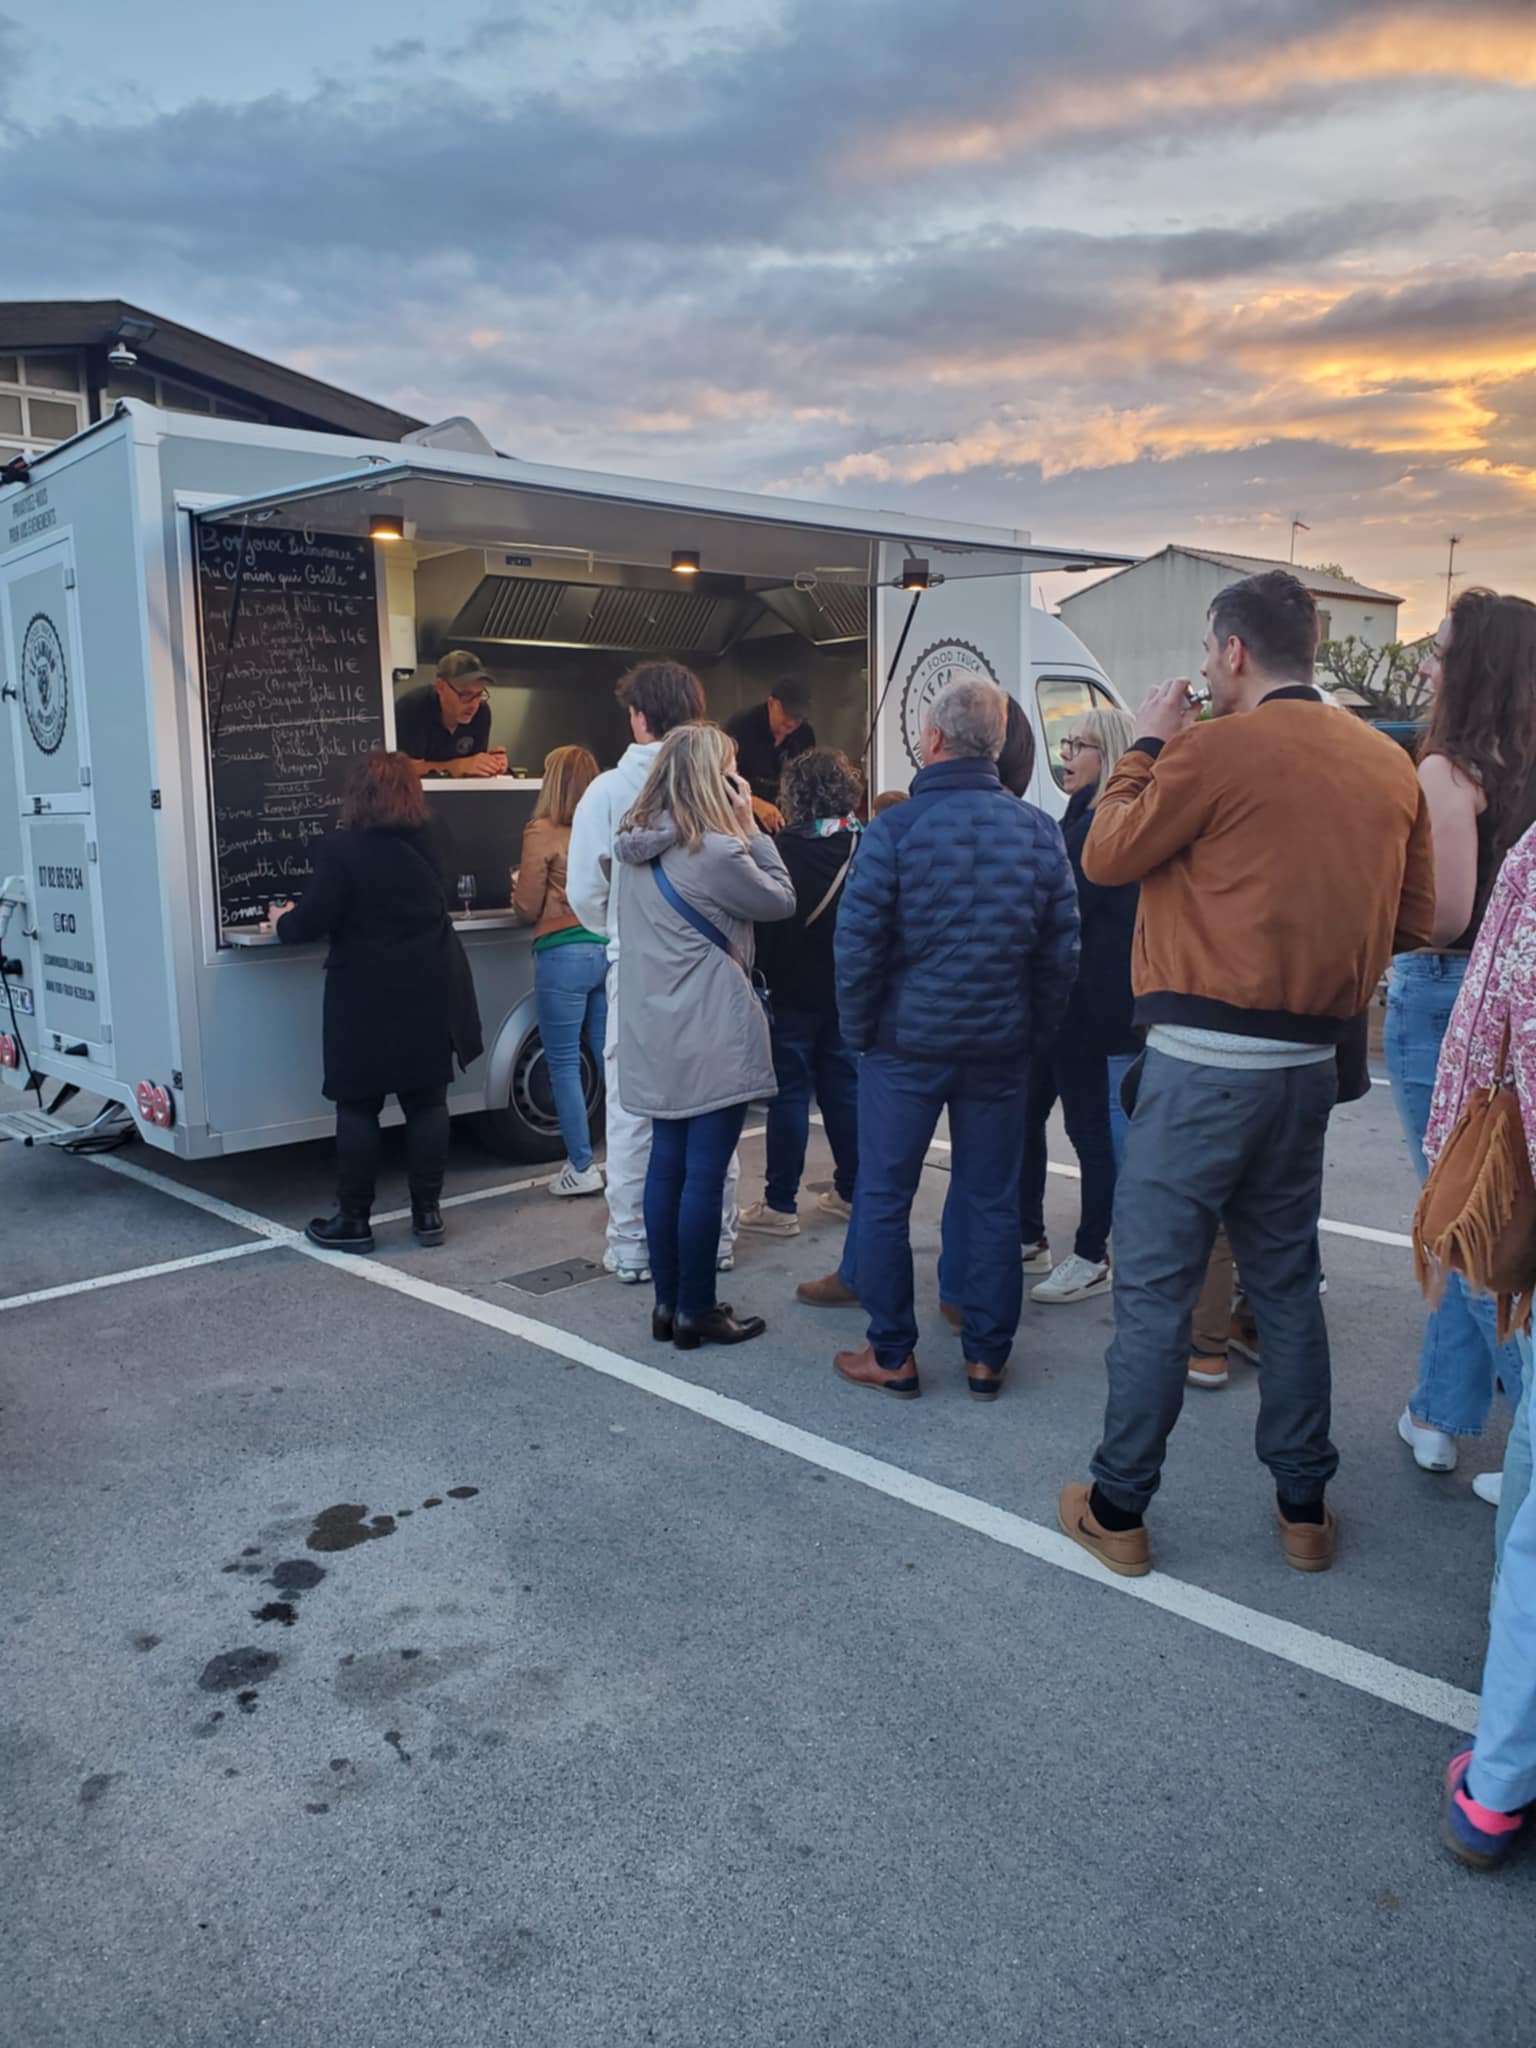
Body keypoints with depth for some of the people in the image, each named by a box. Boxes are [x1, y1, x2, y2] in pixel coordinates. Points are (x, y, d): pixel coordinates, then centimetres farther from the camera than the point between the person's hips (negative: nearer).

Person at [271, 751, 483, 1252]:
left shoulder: (341, 849, -11)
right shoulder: (429, 847, 6)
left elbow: (313, 922, -12)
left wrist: (282, 920, 11)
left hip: (368, 999, -4)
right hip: (430, 994, 5)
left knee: (358, 1107, 5)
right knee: (427, 1102, 9)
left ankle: (354, 1220, 10)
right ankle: (427, 1212, 14)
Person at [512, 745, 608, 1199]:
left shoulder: (542, 832, -8)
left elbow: (527, 909, -3)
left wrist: (518, 891, 18)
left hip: (564, 956, -5)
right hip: (610, 950, 5)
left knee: (564, 1065, 4)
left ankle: (582, 1168, 8)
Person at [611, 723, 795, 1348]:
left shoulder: (637, 848, 7)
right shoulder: (716, 852, -18)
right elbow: (782, 901, -6)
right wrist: (751, 828, -4)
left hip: (659, 1034, 8)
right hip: (712, 1036, -8)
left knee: (667, 1164, 13)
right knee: (705, 1173, 0)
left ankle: (667, 1303, 22)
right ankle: (696, 1312, 9)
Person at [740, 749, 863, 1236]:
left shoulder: (783, 852, -16)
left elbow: (764, 924, -14)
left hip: (792, 993, -5)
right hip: (846, 992, 5)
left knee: (790, 1093, -1)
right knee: (844, 1087, 13)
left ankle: (780, 1204, 4)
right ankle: (851, 1192, 20)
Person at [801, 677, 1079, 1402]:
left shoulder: (894, 830, -11)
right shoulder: (1038, 831, 1)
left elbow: (857, 943, -12)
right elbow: (1061, 948, 3)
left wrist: (858, 1031, 1)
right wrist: (1036, 1032, 11)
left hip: (907, 1042, -3)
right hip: (1001, 1046, 4)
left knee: (883, 1197, 9)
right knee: (991, 1201, 12)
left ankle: (892, 1356, 16)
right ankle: (987, 1358, 20)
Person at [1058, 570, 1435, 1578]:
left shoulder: (1214, 749, -14)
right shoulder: (1390, 764, 6)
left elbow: (1107, 858, -4)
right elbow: (1414, 919, 12)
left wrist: (1147, 747, 5)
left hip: (1205, 1060, -6)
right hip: (1310, 1061, 6)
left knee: (1155, 1288, 4)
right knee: (1288, 1282, 18)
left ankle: (1119, 1510, 15)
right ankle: (1305, 1506, 28)